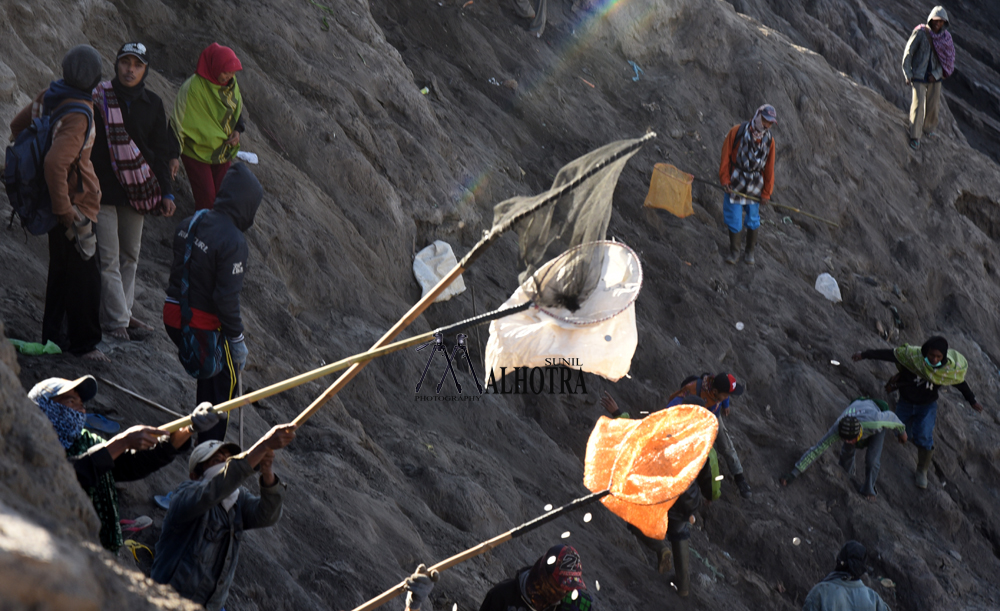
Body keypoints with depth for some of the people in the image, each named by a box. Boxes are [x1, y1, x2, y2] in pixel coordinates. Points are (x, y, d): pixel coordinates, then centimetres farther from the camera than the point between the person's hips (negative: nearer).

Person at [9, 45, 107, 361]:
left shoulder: (50, 96, 1)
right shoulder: (78, 116, -26)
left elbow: (18, 125, 16)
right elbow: (56, 163, -35)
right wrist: (66, 213, -28)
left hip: (62, 202, 9)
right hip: (76, 202, -9)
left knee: (61, 270, 21)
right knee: (84, 274, 3)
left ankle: (53, 335, 32)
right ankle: (83, 343, 13)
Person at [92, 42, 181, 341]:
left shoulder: (152, 104, 4)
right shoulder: (98, 99, -8)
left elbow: (160, 152, 9)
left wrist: (166, 193, 3)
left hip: (135, 190, 5)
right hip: (102, 189, -5)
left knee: (130, 255, 13)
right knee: (108, 257, -5)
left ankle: (122, 313, 24)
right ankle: (116, 319, 0)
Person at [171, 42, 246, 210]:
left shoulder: (231, 83, -3)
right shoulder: (194, 87, -24)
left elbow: (239, 108, 14)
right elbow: (178, 121, -24)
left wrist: (238, 130, -6)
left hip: (223, 151, 6)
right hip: (197, 152, -6)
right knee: (206, 197, -4)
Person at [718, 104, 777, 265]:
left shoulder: (769, 141, -1)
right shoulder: (737, 131, -11)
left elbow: (769, 168, 4)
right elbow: (726, 156, -7)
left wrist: (766, 193, 4)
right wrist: (725, 179, -11)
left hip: (754, 187, 3)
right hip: (735, 184, -2)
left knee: (752, 220, 10)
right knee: (734, 220, 1)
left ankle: (750, 252, 28)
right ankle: (734, 252, 18)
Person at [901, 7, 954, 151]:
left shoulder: (946, 36, 0)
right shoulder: (920, 33, -11)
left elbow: (947, 59, 3)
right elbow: (908, 53, -7)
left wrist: (936, 74, -10)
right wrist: (907, 74, -9)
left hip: (935, 77, 4)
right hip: (919, 76, -4)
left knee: (933, 105, 11)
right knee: (918, 104, -12)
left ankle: (928, 129, 36)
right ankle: (915, 137, -7)